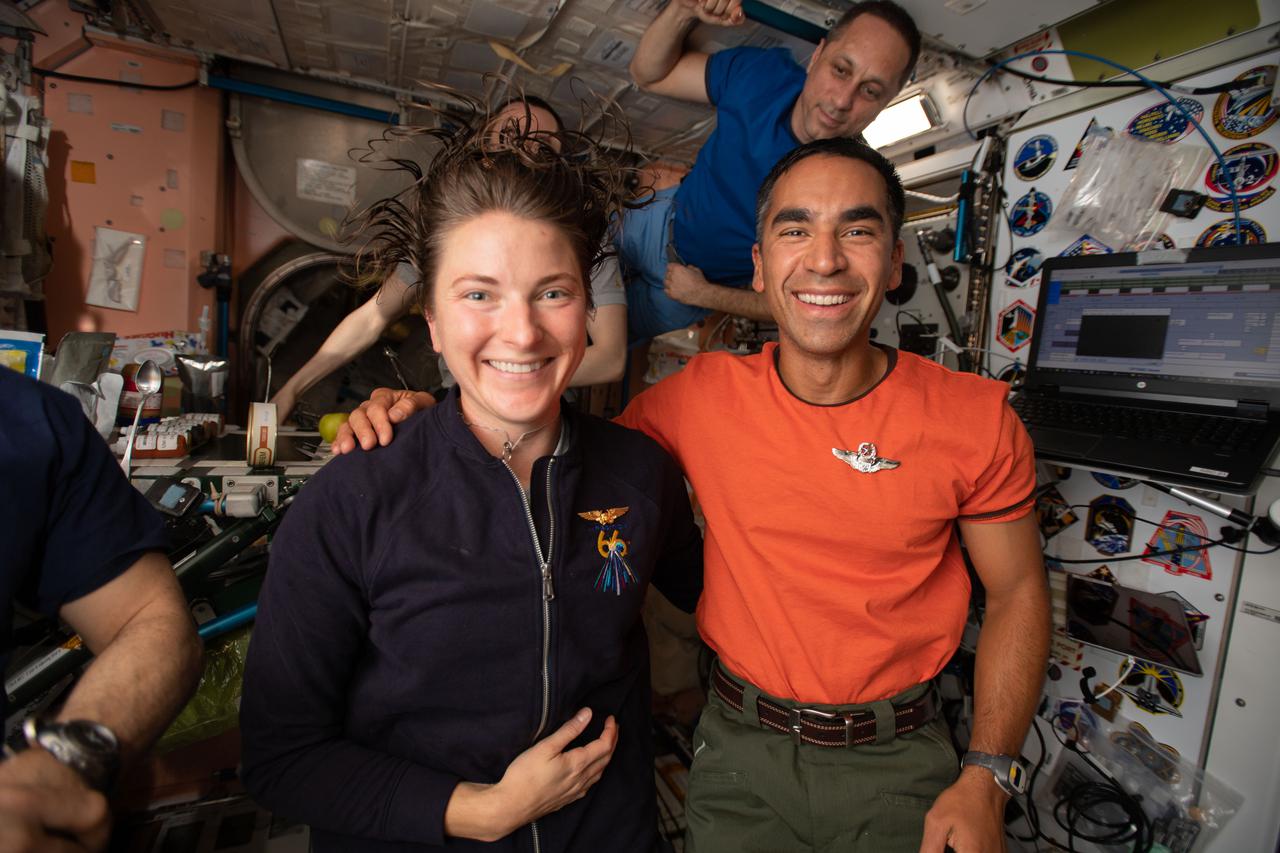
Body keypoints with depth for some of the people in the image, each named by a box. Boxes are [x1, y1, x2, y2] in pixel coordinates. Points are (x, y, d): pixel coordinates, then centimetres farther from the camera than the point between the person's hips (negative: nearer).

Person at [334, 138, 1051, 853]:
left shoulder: (976, 416, -11)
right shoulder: (701, 395, -11)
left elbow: (1019, 593, -1)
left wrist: (986, 780, -8)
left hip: (901, 761, 1)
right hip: (743, 748, 0)